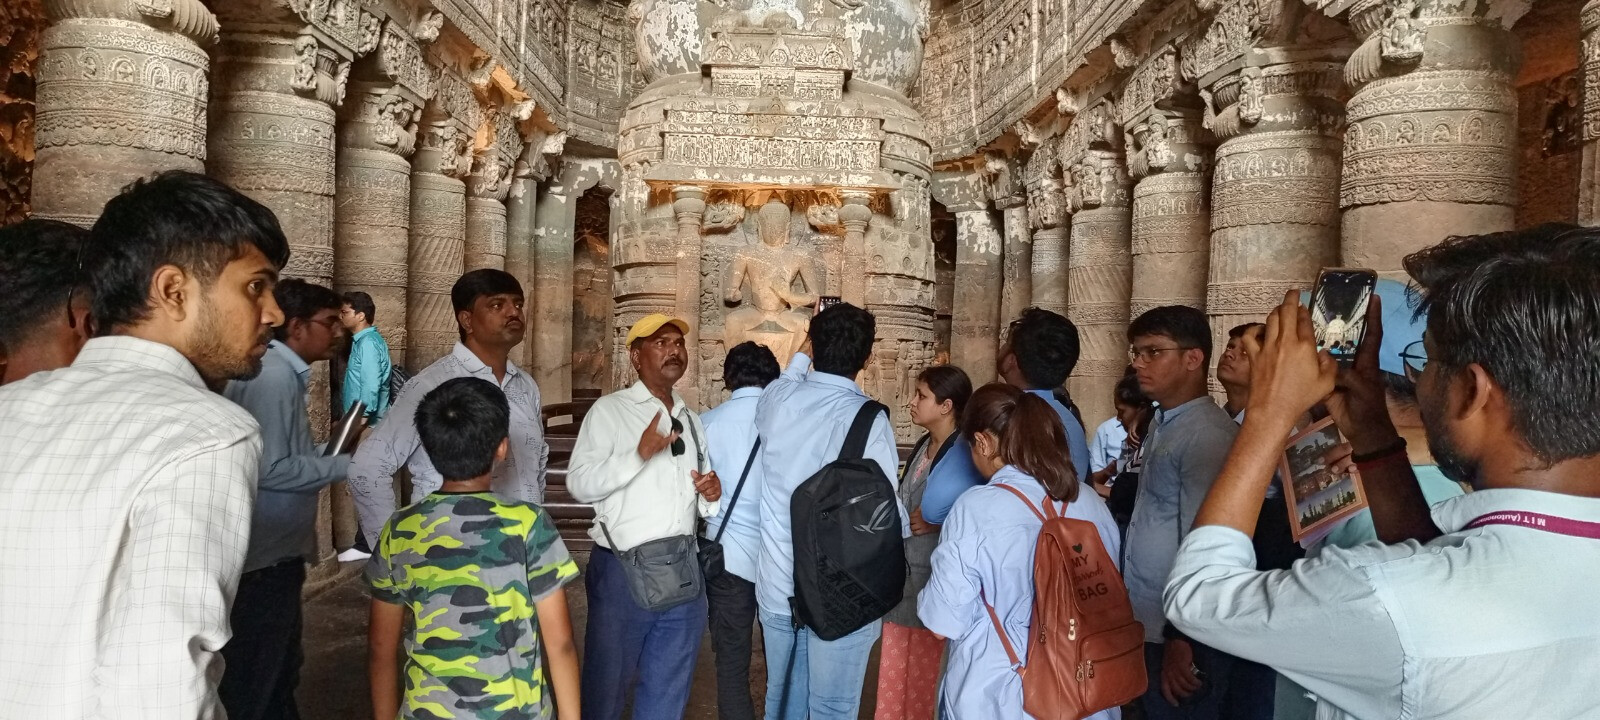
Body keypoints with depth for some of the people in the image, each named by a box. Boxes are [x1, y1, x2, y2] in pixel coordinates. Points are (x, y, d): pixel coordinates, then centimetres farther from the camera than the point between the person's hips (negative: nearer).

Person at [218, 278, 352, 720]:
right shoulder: (272, 375, -18)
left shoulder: (283, 372, 12)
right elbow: (270, 469, -22)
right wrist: (346, 464, -14)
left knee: (279, 672, 23)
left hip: (277, 552, 10)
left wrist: (335, 447, 7)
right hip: (265, 557, -10)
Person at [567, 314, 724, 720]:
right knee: (608, 687, 8)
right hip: (623, 571, -5)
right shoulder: (610, 410, -3)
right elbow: (579, 484, -13)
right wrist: (640, 453, -23)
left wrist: (711, 497, 0)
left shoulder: (691, 420, 16)